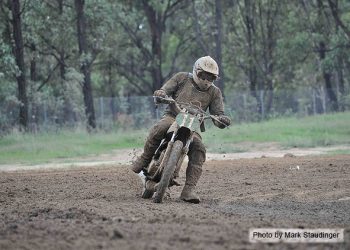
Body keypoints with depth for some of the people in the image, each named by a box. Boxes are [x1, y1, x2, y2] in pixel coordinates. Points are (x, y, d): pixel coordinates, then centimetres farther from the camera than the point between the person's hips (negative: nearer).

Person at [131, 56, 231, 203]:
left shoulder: (214, 92, 13)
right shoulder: (182, 78, 9)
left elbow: (217, 114, 8)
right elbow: (165, 90, 3)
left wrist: (222, 120, -19)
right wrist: (161, 93, -24)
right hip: (172, 117, -2)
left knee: (199, 150, -26)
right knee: (159, 129, -38)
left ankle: (189, 190, -30)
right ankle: (144, 159, -14)